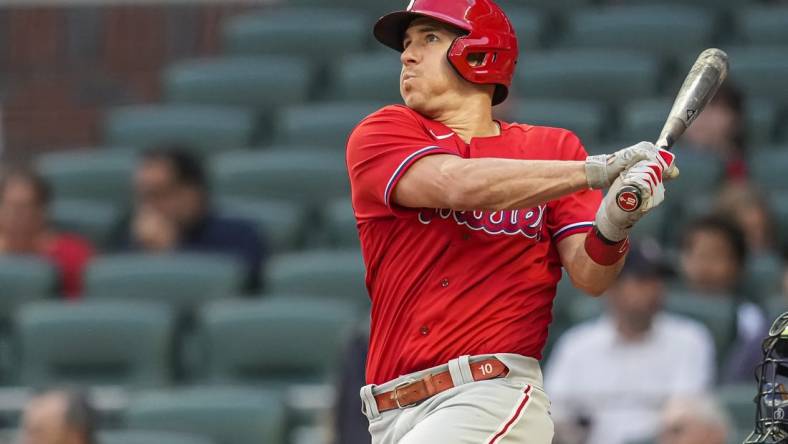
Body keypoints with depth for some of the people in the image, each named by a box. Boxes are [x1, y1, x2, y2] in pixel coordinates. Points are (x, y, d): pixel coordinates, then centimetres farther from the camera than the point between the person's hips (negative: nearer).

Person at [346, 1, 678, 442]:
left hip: (495, 394, -2)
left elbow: (591, 278, 1)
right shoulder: (379, 135, 7)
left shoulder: (553, 149, 11)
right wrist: (597, 170, -18)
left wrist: (612, 228, -22)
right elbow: (457, 185, -13)